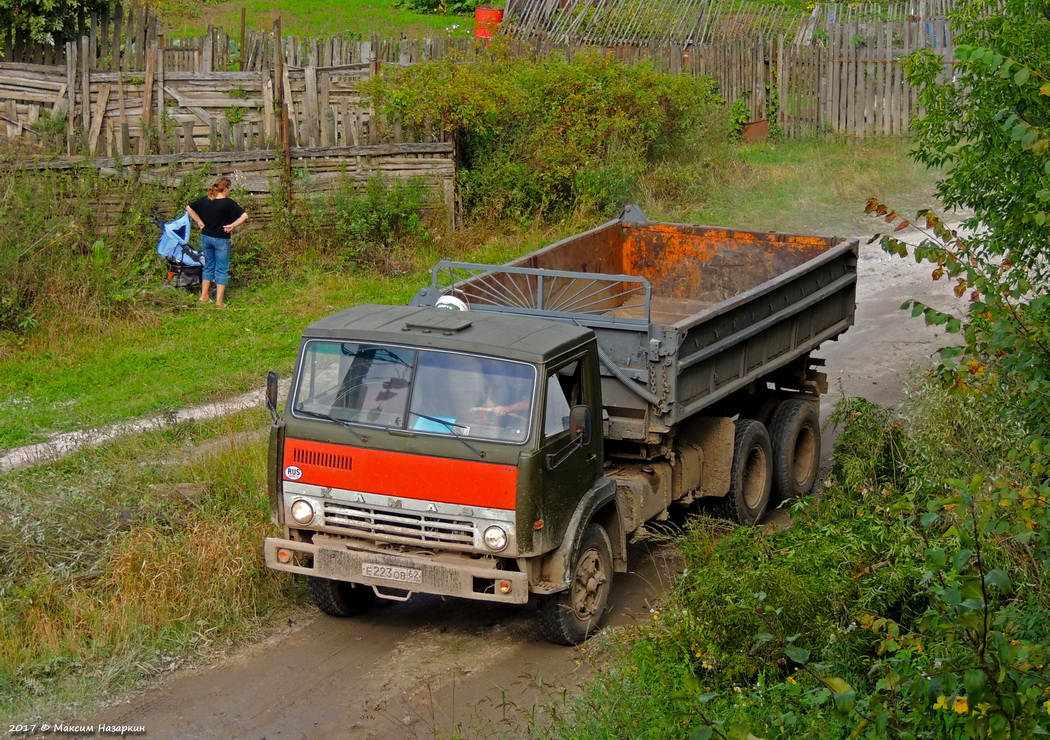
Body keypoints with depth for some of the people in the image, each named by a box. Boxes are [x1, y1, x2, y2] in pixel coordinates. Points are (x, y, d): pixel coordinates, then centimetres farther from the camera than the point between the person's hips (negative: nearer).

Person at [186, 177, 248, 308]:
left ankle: (204, 296, 24)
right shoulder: (228, 203, -14)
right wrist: (232, 225, -12)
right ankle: (219, 300, 2)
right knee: (222, 269, 4)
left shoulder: (205, 200, 0)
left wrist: (200, 222, 8)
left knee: (208, 266, 20)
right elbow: (244, 216, -21)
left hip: (206, 237, 5)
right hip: (221, 239, -5)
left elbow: (189, 208, 10)